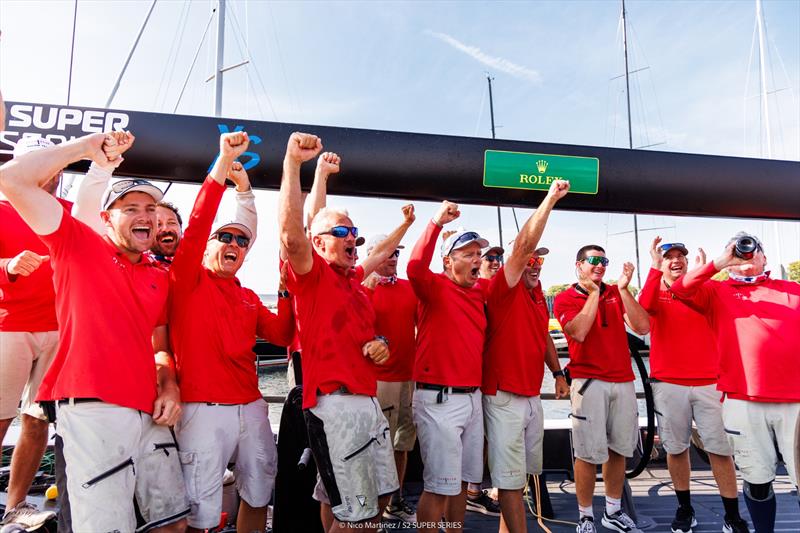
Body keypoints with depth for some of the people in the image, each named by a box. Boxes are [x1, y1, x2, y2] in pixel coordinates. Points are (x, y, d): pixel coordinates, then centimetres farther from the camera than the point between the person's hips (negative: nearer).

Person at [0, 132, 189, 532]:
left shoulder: (160, 277, 16)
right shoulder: (78, 244, 4)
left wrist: (169, 386, 1)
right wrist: (86, 148, 0)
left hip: (149, 413, 6)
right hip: (92, 409, -5)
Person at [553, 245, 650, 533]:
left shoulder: (616, 293, 11)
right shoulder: (565, 299, 1)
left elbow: (642, 327, -2)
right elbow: (579, 332, -17)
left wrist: (623, 289, -10)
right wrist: (594, 293, -12)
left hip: (623, 380, 4)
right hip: (589, 382, -4)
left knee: (618, 449, 12)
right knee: (589, 453, -2)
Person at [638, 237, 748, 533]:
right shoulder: (655, 294, 5)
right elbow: (643, 306, -22)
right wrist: (655, 265, -25)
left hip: (708, 381, 1)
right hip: (667, 383, -1)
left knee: (721, 448, 1)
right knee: (676, 448, 7)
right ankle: (685, 509, 23)